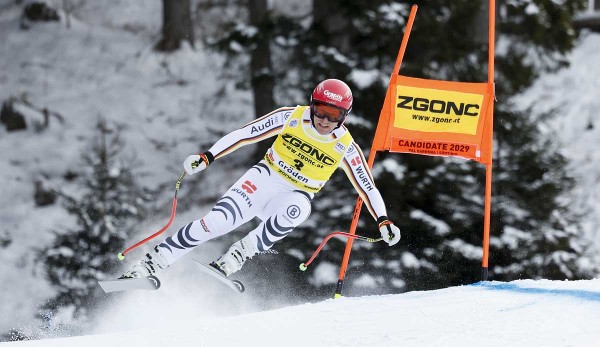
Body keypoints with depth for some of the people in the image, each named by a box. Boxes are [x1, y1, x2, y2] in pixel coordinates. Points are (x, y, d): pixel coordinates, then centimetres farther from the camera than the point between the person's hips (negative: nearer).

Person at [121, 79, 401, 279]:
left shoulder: (346, 148, -7)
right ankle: (149, 264, -15)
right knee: (217, 221, -23)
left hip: (295, 196, 0)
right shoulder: (291, 118, -8)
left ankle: (233, 259, -30)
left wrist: (383, 221, -11)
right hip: (265, 179, 0)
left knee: (295, 211, -39)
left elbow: (367, 187, 0)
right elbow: (245, 134, -6)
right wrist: (208, 156, -12)